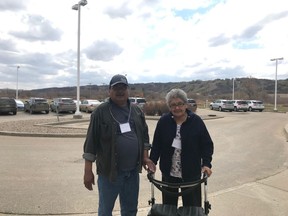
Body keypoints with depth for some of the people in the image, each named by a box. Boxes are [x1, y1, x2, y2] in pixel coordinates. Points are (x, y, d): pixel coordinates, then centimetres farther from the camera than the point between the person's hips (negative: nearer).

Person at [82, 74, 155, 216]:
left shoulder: (136, 111, 6)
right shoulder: (101, 112, -9)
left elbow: (144, 135, 13)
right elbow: (91, 142, -9)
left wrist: (145, 156, 3)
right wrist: (88, 170, -10)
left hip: (133, 171, 4)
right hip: (109, 171, -4)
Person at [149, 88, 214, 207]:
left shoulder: (196, 121, -6)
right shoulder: (163, 121, -3)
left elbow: (207, 144, -2)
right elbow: (156, 145, 2)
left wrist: (206, 164, -12)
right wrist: (152, 163, -5)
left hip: (191, 175, -1)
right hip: (168, 174, 2)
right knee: (168, 206, 15)